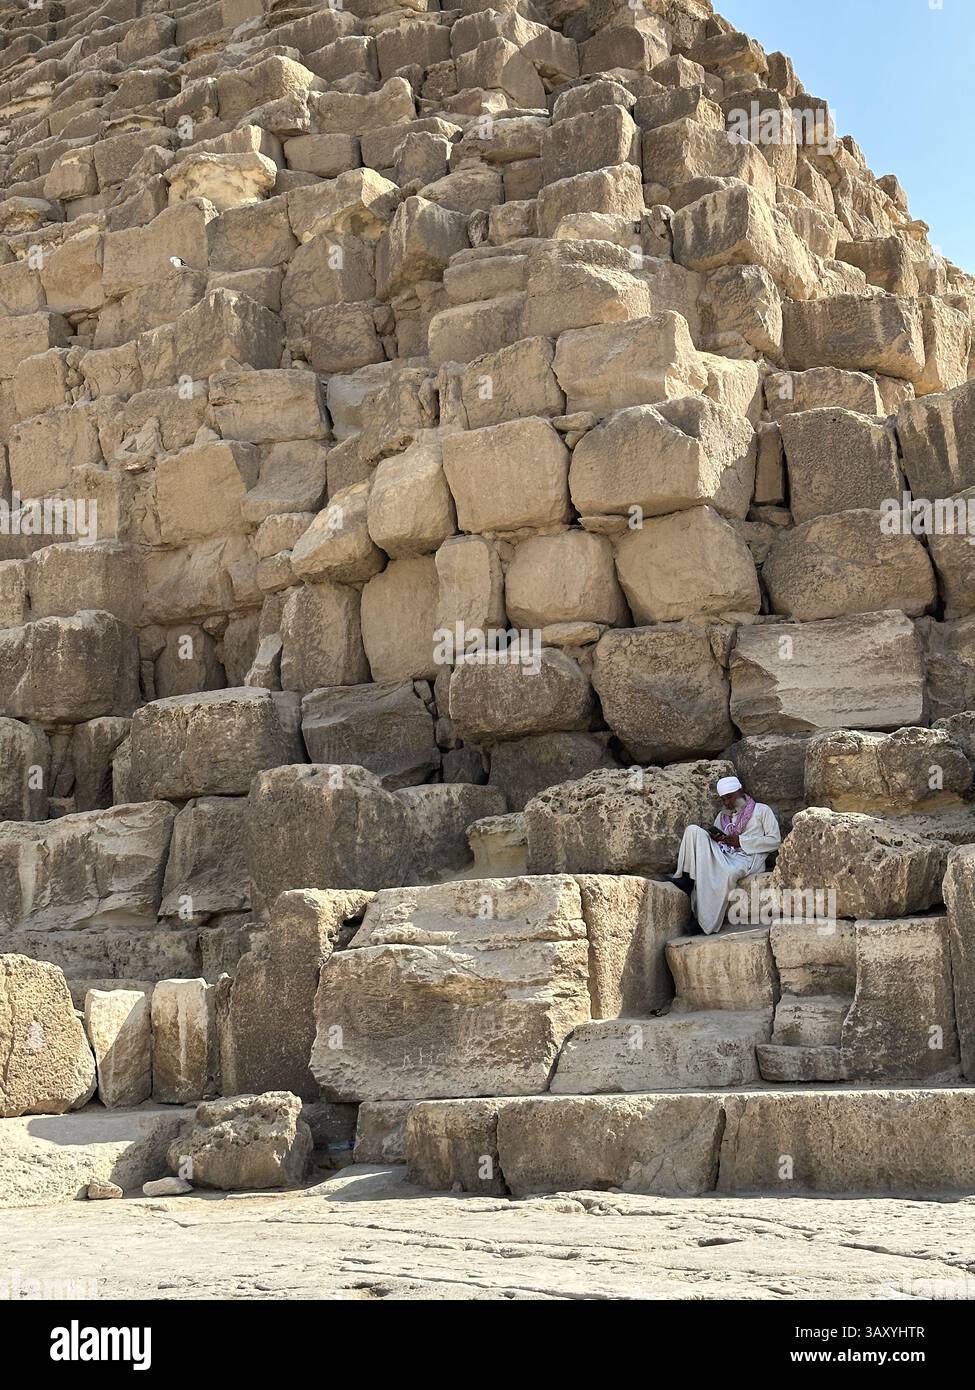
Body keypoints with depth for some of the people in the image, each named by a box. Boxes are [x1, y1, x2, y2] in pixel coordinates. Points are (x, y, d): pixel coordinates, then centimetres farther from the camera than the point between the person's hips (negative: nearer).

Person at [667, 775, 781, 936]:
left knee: (729, 873, -41)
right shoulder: (722, 816, 30)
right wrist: (713, 838, 2)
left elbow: (775, 840, 3)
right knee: (693, 830, -18)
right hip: (721, 854, 5)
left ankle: (708, 924, -36)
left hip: (748, 857, -5)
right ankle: (686, 879, -30)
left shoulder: (761, 810, 13)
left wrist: (741, 841, -5)